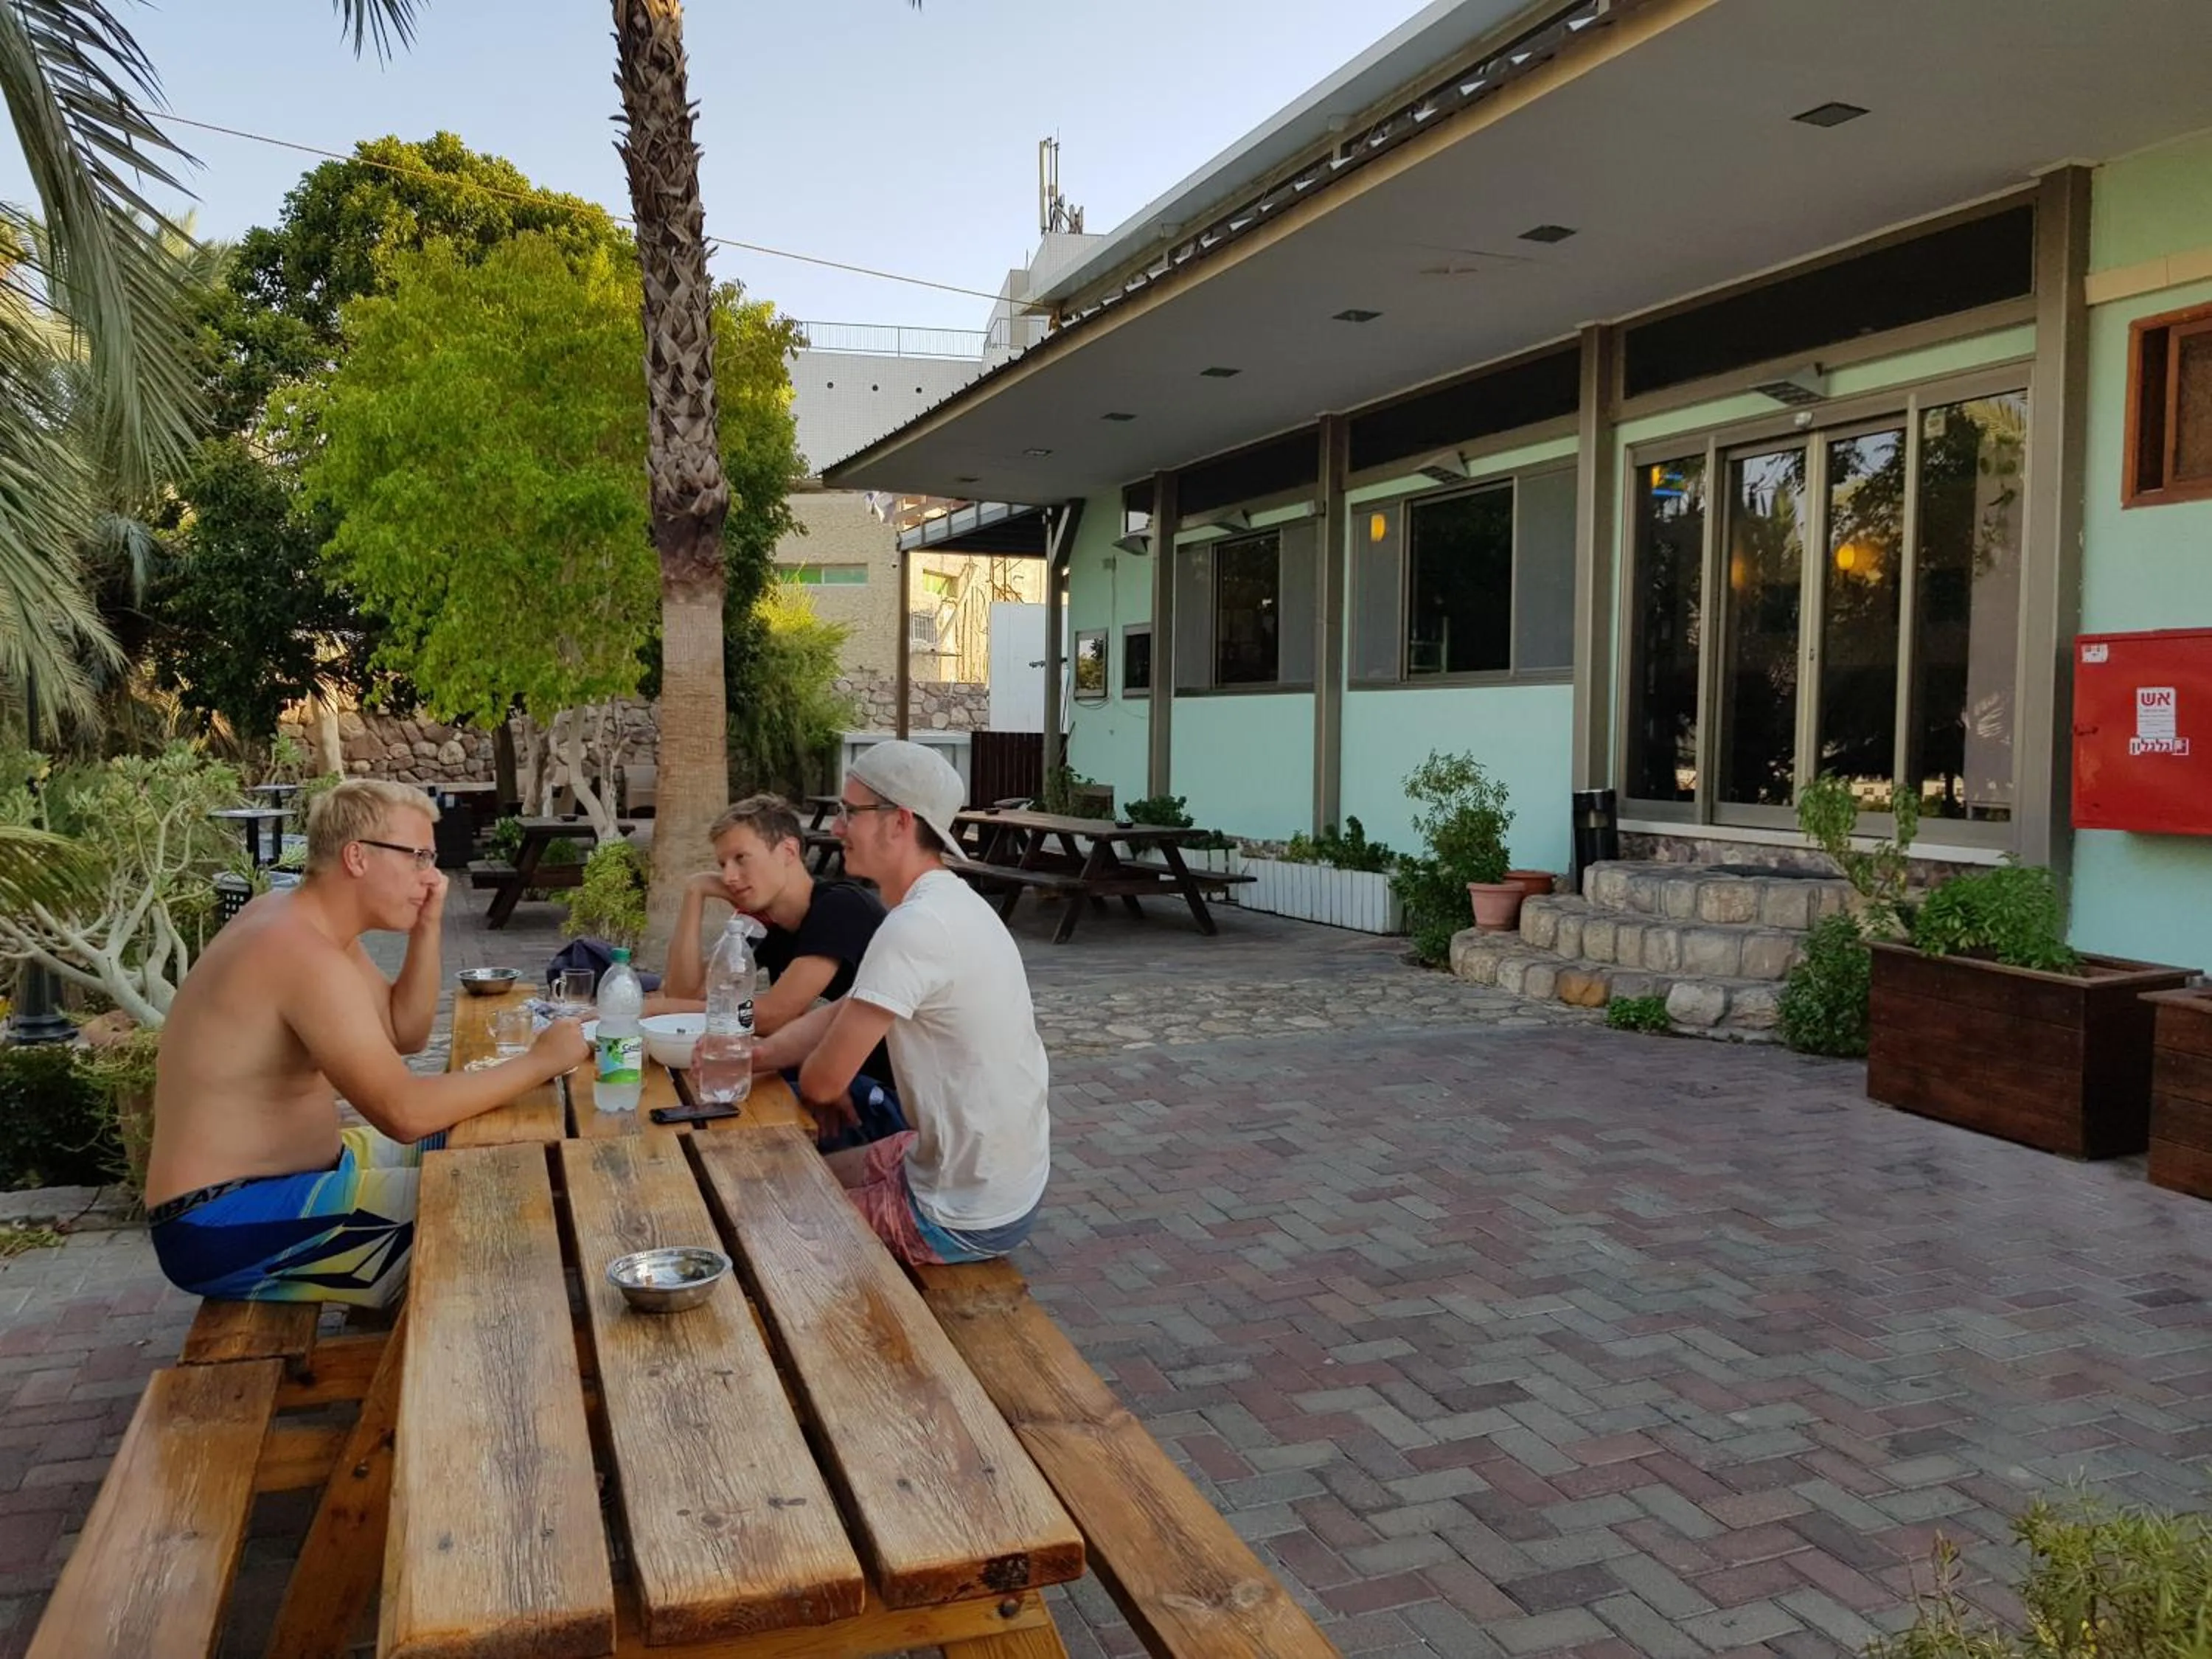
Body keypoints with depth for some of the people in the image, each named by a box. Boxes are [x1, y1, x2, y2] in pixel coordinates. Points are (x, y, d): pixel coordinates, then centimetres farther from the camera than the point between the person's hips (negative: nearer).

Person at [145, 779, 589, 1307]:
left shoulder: (300, 922, 7)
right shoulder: (305, 954, -24)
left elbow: (406, 1034, 13)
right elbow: (404, 1113, -30)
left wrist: (426, 928, -1)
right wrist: (538, 1062, -21)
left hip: (266, 1174, 10)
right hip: (224, 1225, -10)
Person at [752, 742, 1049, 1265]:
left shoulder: (915, 927, -27)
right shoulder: (950, 904, 4)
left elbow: (823, 1080, -21)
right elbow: (841, 1011, 8)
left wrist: (827, 1091, 2)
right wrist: (752, 1058, -7)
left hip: (967, 1216, -9)